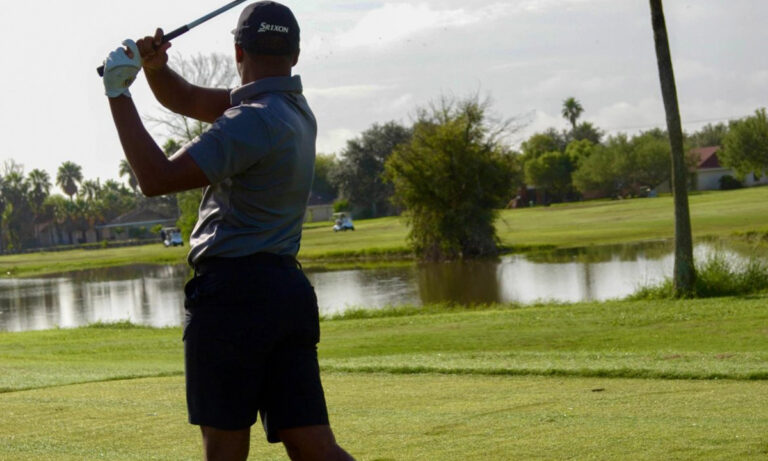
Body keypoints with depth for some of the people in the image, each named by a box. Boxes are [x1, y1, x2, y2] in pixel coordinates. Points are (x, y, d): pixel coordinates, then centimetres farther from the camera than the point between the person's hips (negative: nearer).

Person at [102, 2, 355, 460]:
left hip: (233, 295, -8)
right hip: (290, 290, 8)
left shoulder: (254, 121, -12)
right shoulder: (295, 110, 16)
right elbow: (187, 100, 24)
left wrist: (119, 94, -11)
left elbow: (157, 178, -18)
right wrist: (154, 66, 5)